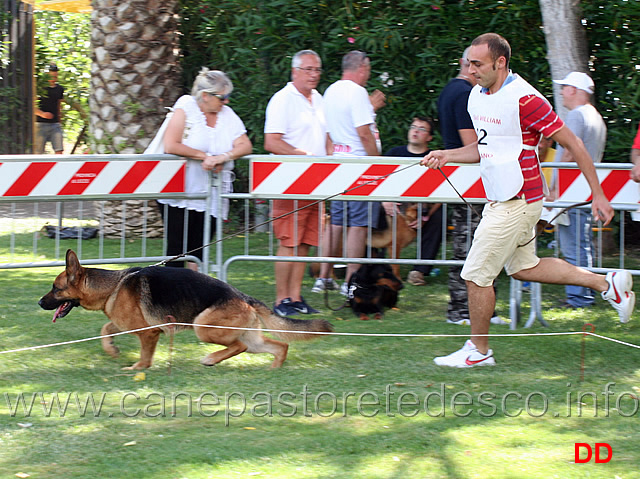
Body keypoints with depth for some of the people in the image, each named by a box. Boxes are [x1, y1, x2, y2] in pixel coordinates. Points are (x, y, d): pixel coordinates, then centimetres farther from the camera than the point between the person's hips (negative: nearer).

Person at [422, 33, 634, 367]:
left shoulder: (524, 99, -21)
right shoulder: (477, 96, 5)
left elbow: (573, 144, -15)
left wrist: (598, 195, -13)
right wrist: (446, 156, 5)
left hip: (517, 203, -9)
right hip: (499, 199, 9)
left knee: (476, 276, -4)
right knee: (523, 268, 21)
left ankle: (478, 350, 13)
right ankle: (607, 284, 30)